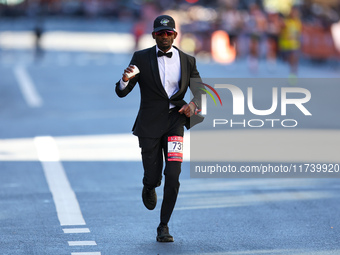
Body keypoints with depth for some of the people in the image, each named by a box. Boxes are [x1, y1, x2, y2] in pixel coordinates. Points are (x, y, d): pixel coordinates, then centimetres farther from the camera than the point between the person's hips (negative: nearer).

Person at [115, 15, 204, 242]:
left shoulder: (187, 61, 5)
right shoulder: (141, 58, 0)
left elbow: (200, 90, 11)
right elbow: (121, 92, -3)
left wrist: (194, 104, -13)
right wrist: (125, 80, -27)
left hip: (175, 121, 1)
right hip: (149, 124, -1)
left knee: (173, 176, -13)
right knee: (153, 178, 0)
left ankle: (164, 226, -1)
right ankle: (149, 188, 40)